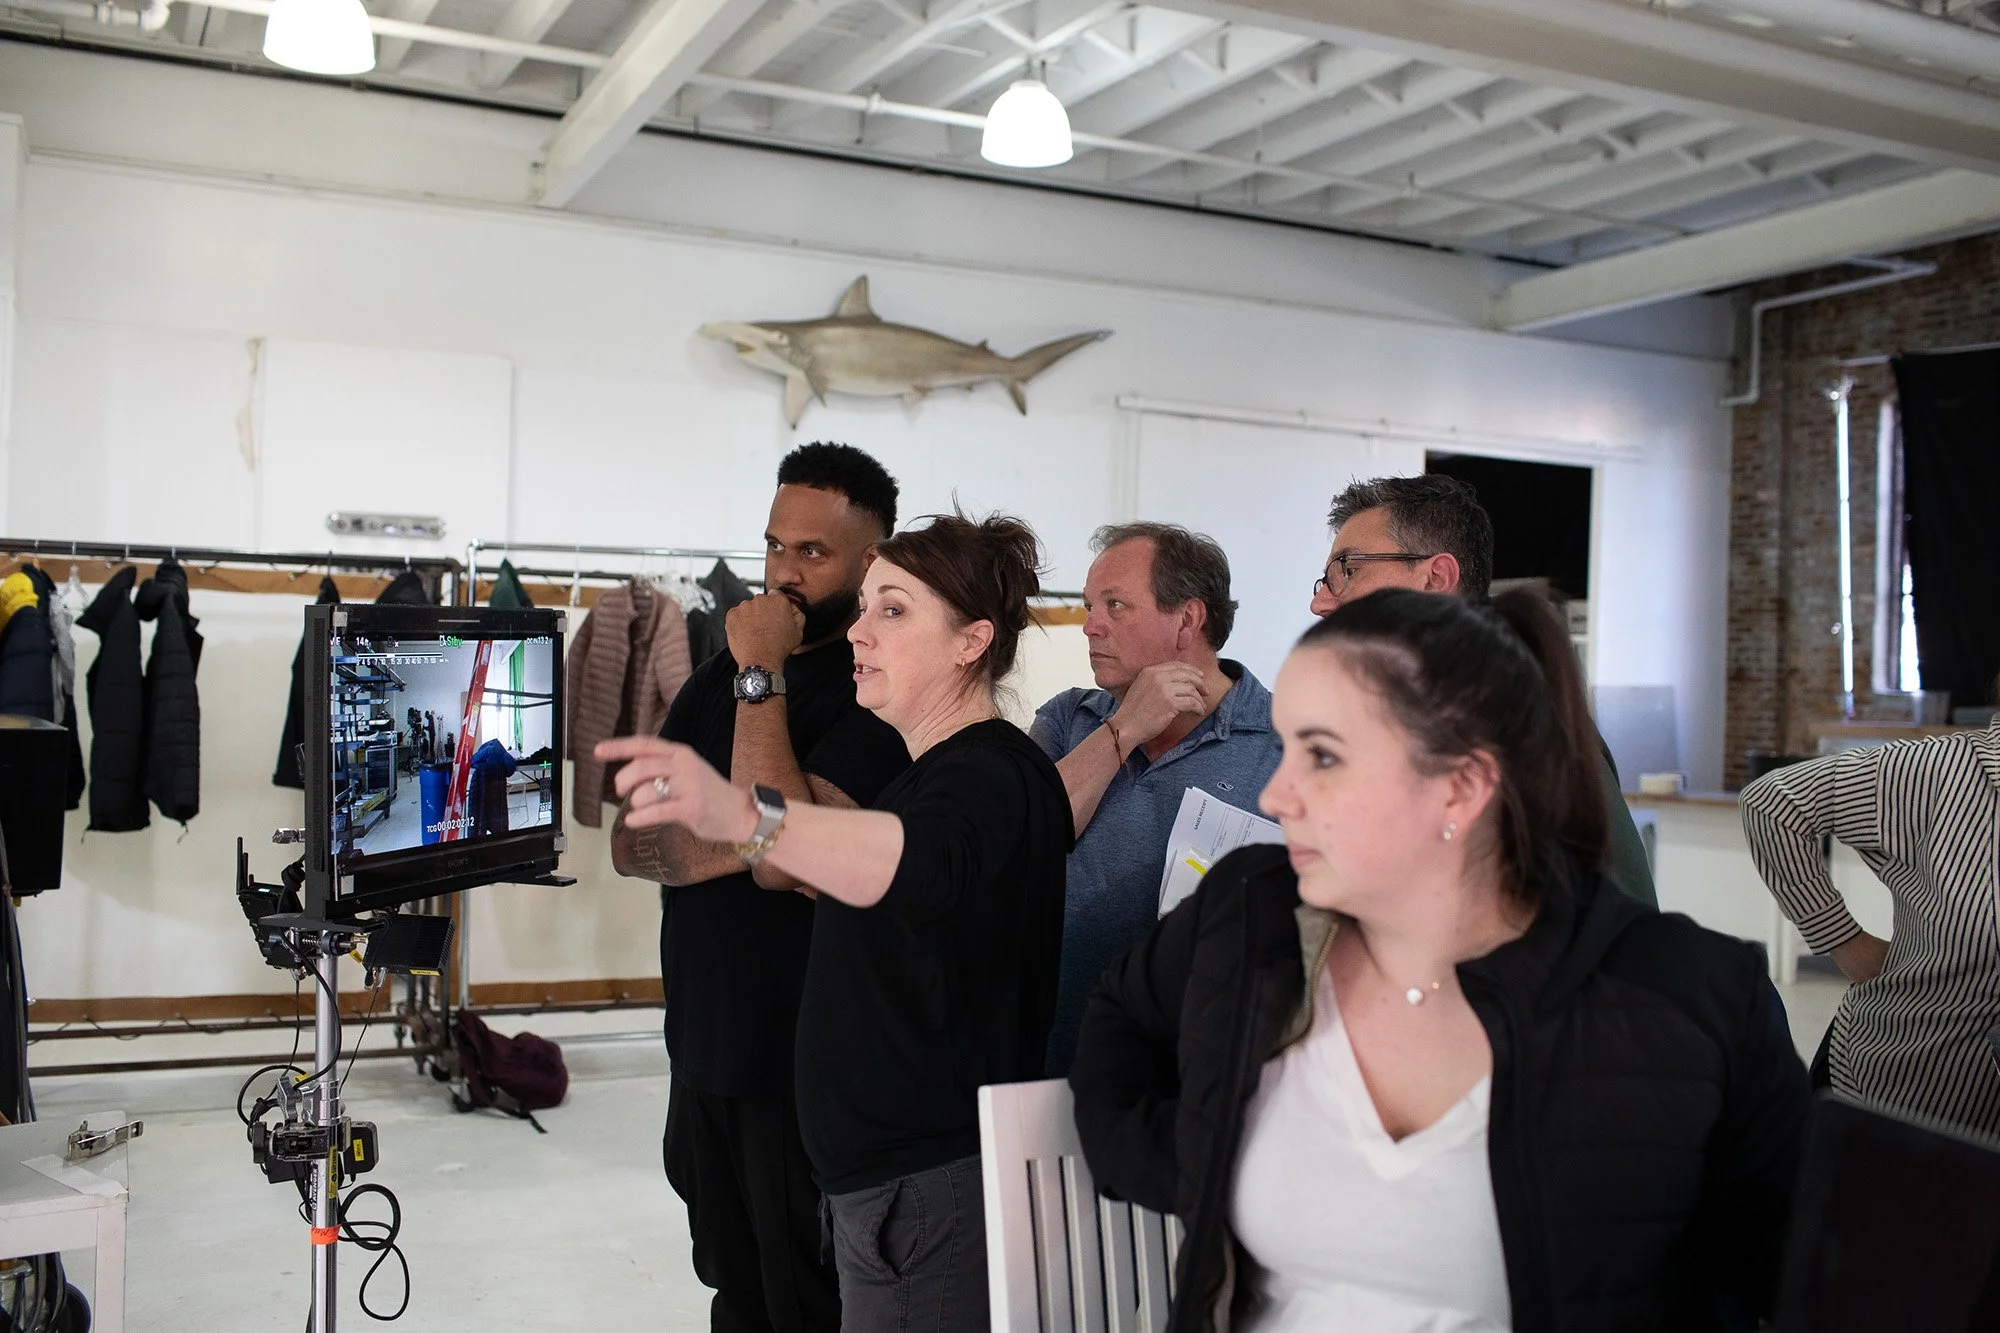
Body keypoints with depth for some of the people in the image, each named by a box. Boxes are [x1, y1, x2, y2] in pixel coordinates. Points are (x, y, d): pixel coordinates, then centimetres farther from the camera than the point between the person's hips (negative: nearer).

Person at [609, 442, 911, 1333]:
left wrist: (761, 680, -22)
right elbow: (631, 841, 3)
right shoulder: (719, 673, 9)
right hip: (704, 1049, 7)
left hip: (805, 1067, -7)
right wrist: (742, 842, -15)